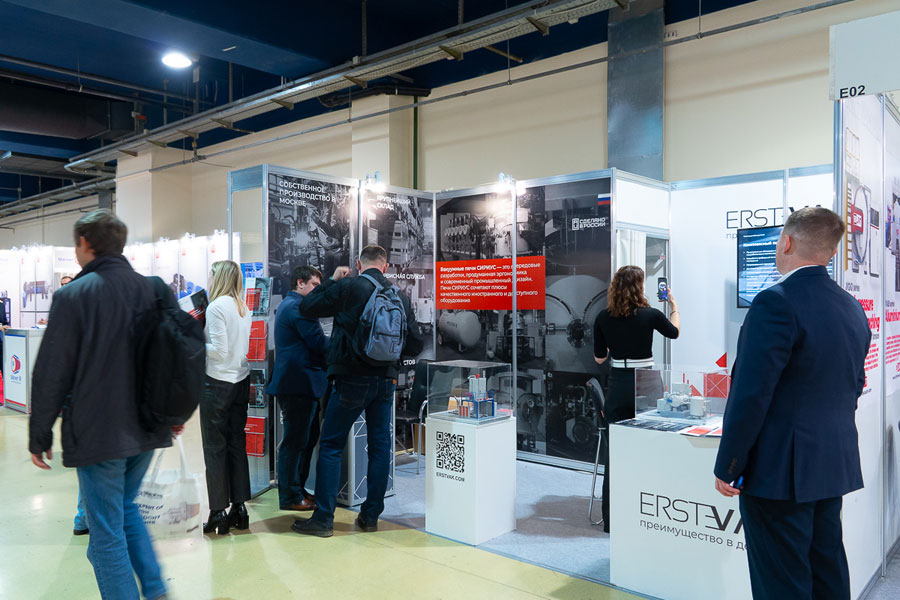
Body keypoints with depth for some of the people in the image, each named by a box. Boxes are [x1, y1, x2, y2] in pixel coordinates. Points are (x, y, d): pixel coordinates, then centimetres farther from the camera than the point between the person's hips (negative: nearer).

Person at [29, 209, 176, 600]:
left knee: (107, 533, 5)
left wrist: (39, 436, 0)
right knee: (126, 507, 25)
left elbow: (51, 374, -10)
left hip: (98, 433, -6)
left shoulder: (73, 295, -12)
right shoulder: (155, 290, 2)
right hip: (148, 429, 6)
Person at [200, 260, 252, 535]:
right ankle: (239, 508, 16)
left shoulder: (216, 307, -13)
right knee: (237, 443, 11)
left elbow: (219, 350, -18)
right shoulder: (243, 308, 9)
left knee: (215, 447, 1)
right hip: (241, 380, 7)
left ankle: (218, 513, 6)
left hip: (218, 382, -7)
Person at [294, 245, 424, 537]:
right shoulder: (400, 296, 2)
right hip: (385, 380, 4)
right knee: (380, 446, 13)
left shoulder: (347, 287, -9)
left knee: (331, 446, 6)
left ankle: (323, 519, 9)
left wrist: (331, 280, 9)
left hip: (351, 379, -3)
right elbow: (415, 345, 5)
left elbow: (306, 308, 0)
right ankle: (371, 515, 20)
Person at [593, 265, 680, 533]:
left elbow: (599, 358, 4)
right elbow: (674, 332, 15)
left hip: (617, 387, 2)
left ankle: (611, 518, 13)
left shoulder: (603, 318, -3)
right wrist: (673, 305, 31)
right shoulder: (650, 315, -7)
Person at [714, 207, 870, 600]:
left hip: (781, 471, -9)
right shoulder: (852, 307, 8)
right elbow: (854, 386, 16)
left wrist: (727, 468, -13)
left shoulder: (776, 303, -20)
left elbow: (751, 396, -22)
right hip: (834, 467, 9)